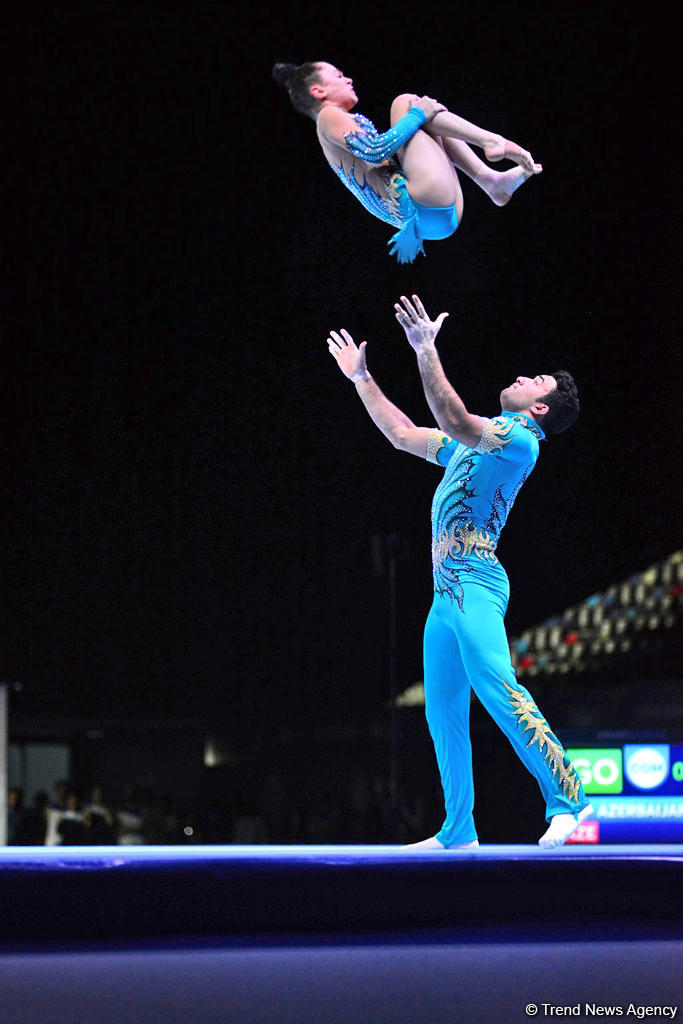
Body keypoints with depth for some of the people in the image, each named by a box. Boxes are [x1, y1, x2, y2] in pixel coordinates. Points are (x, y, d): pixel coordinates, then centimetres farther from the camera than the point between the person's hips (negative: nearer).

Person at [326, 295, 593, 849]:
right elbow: (405, 435, 34)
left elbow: (455, 421, -21)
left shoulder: (520, 440, -4)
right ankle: (458, 833, 11)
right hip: (447, 591, 9)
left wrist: (426, 352, -23)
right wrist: (361, 378, 35)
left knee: (499, 690, -25)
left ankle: (567, 798, -26)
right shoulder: (478, 441, 25)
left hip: (475, 583, -9)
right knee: (444, 714, 7)